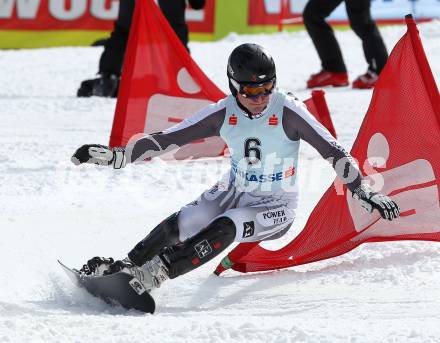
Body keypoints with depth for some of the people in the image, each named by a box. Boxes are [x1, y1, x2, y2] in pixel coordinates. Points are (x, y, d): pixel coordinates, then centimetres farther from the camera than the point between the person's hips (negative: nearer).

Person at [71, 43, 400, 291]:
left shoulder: (288, 111, -20)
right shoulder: (223, 113, -10)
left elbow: (332, 150, -16)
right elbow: (167, 139, -8)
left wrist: (365, 193, -22)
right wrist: (114, 156, -14)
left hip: (275, 207, -4)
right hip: (234, 192, 4)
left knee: (224, 229, -30)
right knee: (178, 224, -17)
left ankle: (151, 275, -33)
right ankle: (123, 266, -5)